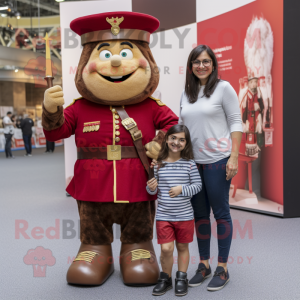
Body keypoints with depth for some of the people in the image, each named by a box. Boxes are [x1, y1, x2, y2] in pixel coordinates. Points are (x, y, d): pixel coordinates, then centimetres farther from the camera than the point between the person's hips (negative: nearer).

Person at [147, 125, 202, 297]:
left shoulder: (190, 164, -5)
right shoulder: (158, 164, -3)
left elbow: (198, 185, -4)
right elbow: (153, 189, 5)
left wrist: (182, 189, -18)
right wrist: (151, 188, -16)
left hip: (185, 216, 0)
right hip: (164, 216, 0)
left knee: (182, 247, 13)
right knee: (166, 249, -2)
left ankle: (182, 279, 29)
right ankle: (165, 279, 20)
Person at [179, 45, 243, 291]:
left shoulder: (223, 88, -3)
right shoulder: (186, 93, 12)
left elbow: (235, 123, -5)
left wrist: (234, 157, -13)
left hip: (217, 161, -5)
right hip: (192, 162, 5)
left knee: (221, 213, 3)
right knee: (199, 214, 11)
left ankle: (222, 268, 14)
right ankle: (204, 265, 24)